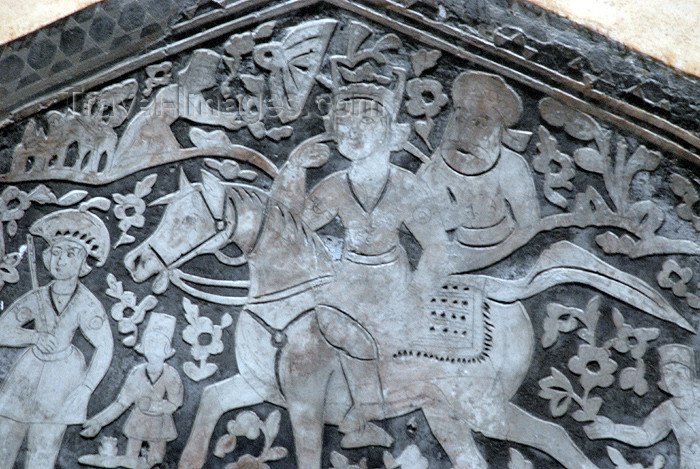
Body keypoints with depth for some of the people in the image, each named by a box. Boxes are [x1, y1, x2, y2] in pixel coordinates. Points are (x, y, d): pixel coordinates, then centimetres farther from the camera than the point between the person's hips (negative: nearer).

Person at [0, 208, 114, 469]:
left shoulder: (87, 304, -8)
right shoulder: (37, 298, 2)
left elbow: (104, 348, -8)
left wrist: (85, 389, -14)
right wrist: (34, 336, -13)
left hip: (61, 381, -3)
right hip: (27, 374, 3)